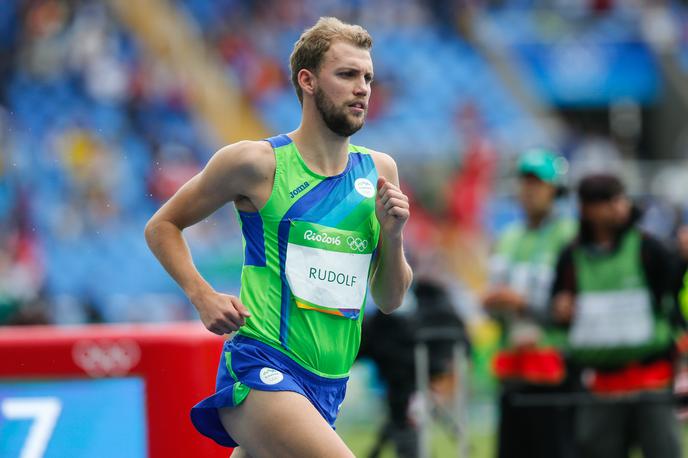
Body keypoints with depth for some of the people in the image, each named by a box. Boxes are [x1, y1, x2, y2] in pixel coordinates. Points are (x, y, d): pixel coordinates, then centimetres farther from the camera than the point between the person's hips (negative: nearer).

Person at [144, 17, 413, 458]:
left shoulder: (379, 170, 11)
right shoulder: (258, 163, -4)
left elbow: (390, 301, 15)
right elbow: (162, 227, 6)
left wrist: (392, 235, -3)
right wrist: (203, 296, -8)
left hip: (327, 385, 6)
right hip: (261, 368, -6)